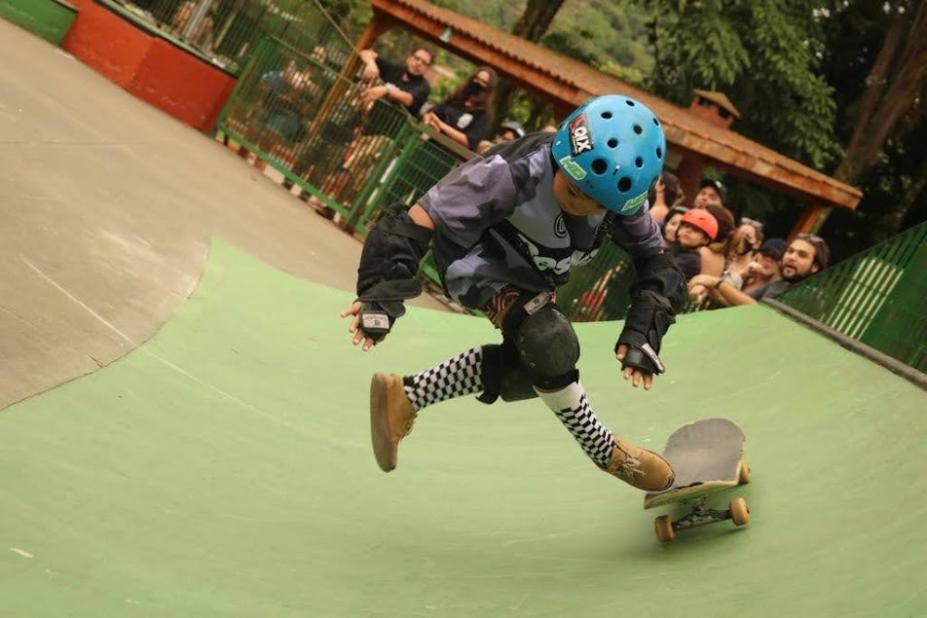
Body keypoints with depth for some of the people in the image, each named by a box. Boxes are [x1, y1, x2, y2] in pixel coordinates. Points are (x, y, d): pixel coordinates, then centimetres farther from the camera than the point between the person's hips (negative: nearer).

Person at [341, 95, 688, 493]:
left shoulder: (624, 196, -23)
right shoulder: (513, 175, -40)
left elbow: (656, 264, -12)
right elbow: (418, 222, -38)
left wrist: (643, 333, -26)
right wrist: (381, 295, -42)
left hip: (531, 272, 7)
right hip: (475, 255, -7)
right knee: (548, 345, -26)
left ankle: (404, 396, 16)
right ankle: (607, 454, -5)